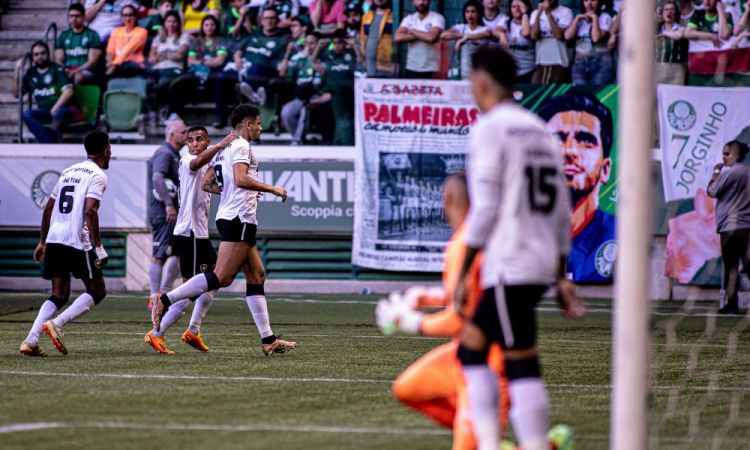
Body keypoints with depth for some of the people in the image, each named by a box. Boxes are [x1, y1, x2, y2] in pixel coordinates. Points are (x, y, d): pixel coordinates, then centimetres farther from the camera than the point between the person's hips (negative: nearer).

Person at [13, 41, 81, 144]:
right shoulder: (31, 73, 15)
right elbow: (16, 94, 16)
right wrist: (17, 71, 7)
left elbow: (68, 91, -11)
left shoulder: (57, 69, 0)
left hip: (64, 109, -4)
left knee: (59, 113, -39)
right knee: (26, 115, -26)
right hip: (45, 112, 4)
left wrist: (55, 108, -19)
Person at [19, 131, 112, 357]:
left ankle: (31, 340, -3)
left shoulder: (68, 171, 19)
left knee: (59, 295, 13)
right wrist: (99, 248, -16)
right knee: (98, 291, 7)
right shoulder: (97, 175, -4)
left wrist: (42, 242, 27)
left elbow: (48, 208, 21)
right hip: (77, 242, -7)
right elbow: (90, 211, -17)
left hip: (54, 239, 7)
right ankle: (57, 323, -11)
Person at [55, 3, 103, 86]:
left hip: (85, 71, -2)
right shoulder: (63, 36, 20)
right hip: (66, 72, 2)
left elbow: (93, 60, 0)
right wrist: (64, 70, -11)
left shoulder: (92, 35, 9)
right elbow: (59, 60, 14)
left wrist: (76, 71, -15)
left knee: (79, 77, -40)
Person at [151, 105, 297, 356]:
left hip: (228, 217, 10)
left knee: (257, 276, 8)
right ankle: (165, 300, -14)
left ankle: (268, 340, 7)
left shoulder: (223, 149, 19)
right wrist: (273, 190, -15)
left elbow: (206, 184, 20)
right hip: (239, 220, -10)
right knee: (222, 278, -13)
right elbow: (240, 179, -24)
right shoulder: (241, 146, -9)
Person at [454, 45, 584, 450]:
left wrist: (463, 275, -8)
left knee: (522, 367, -10)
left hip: (509, 265, -8)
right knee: (471, 347, 15)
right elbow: (561, 211, 18)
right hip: (543, 263, 8)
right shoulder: (541, 130, 17)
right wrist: (561, 278, 23)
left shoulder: (489, 128, -7)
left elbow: (485, 207, -12)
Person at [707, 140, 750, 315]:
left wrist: (715, 174, 5)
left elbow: (712, 191, -8)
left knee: (731, 266, -4)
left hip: (731, 225, -7)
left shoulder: (729, 172, -11)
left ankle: (732, 303, -6)